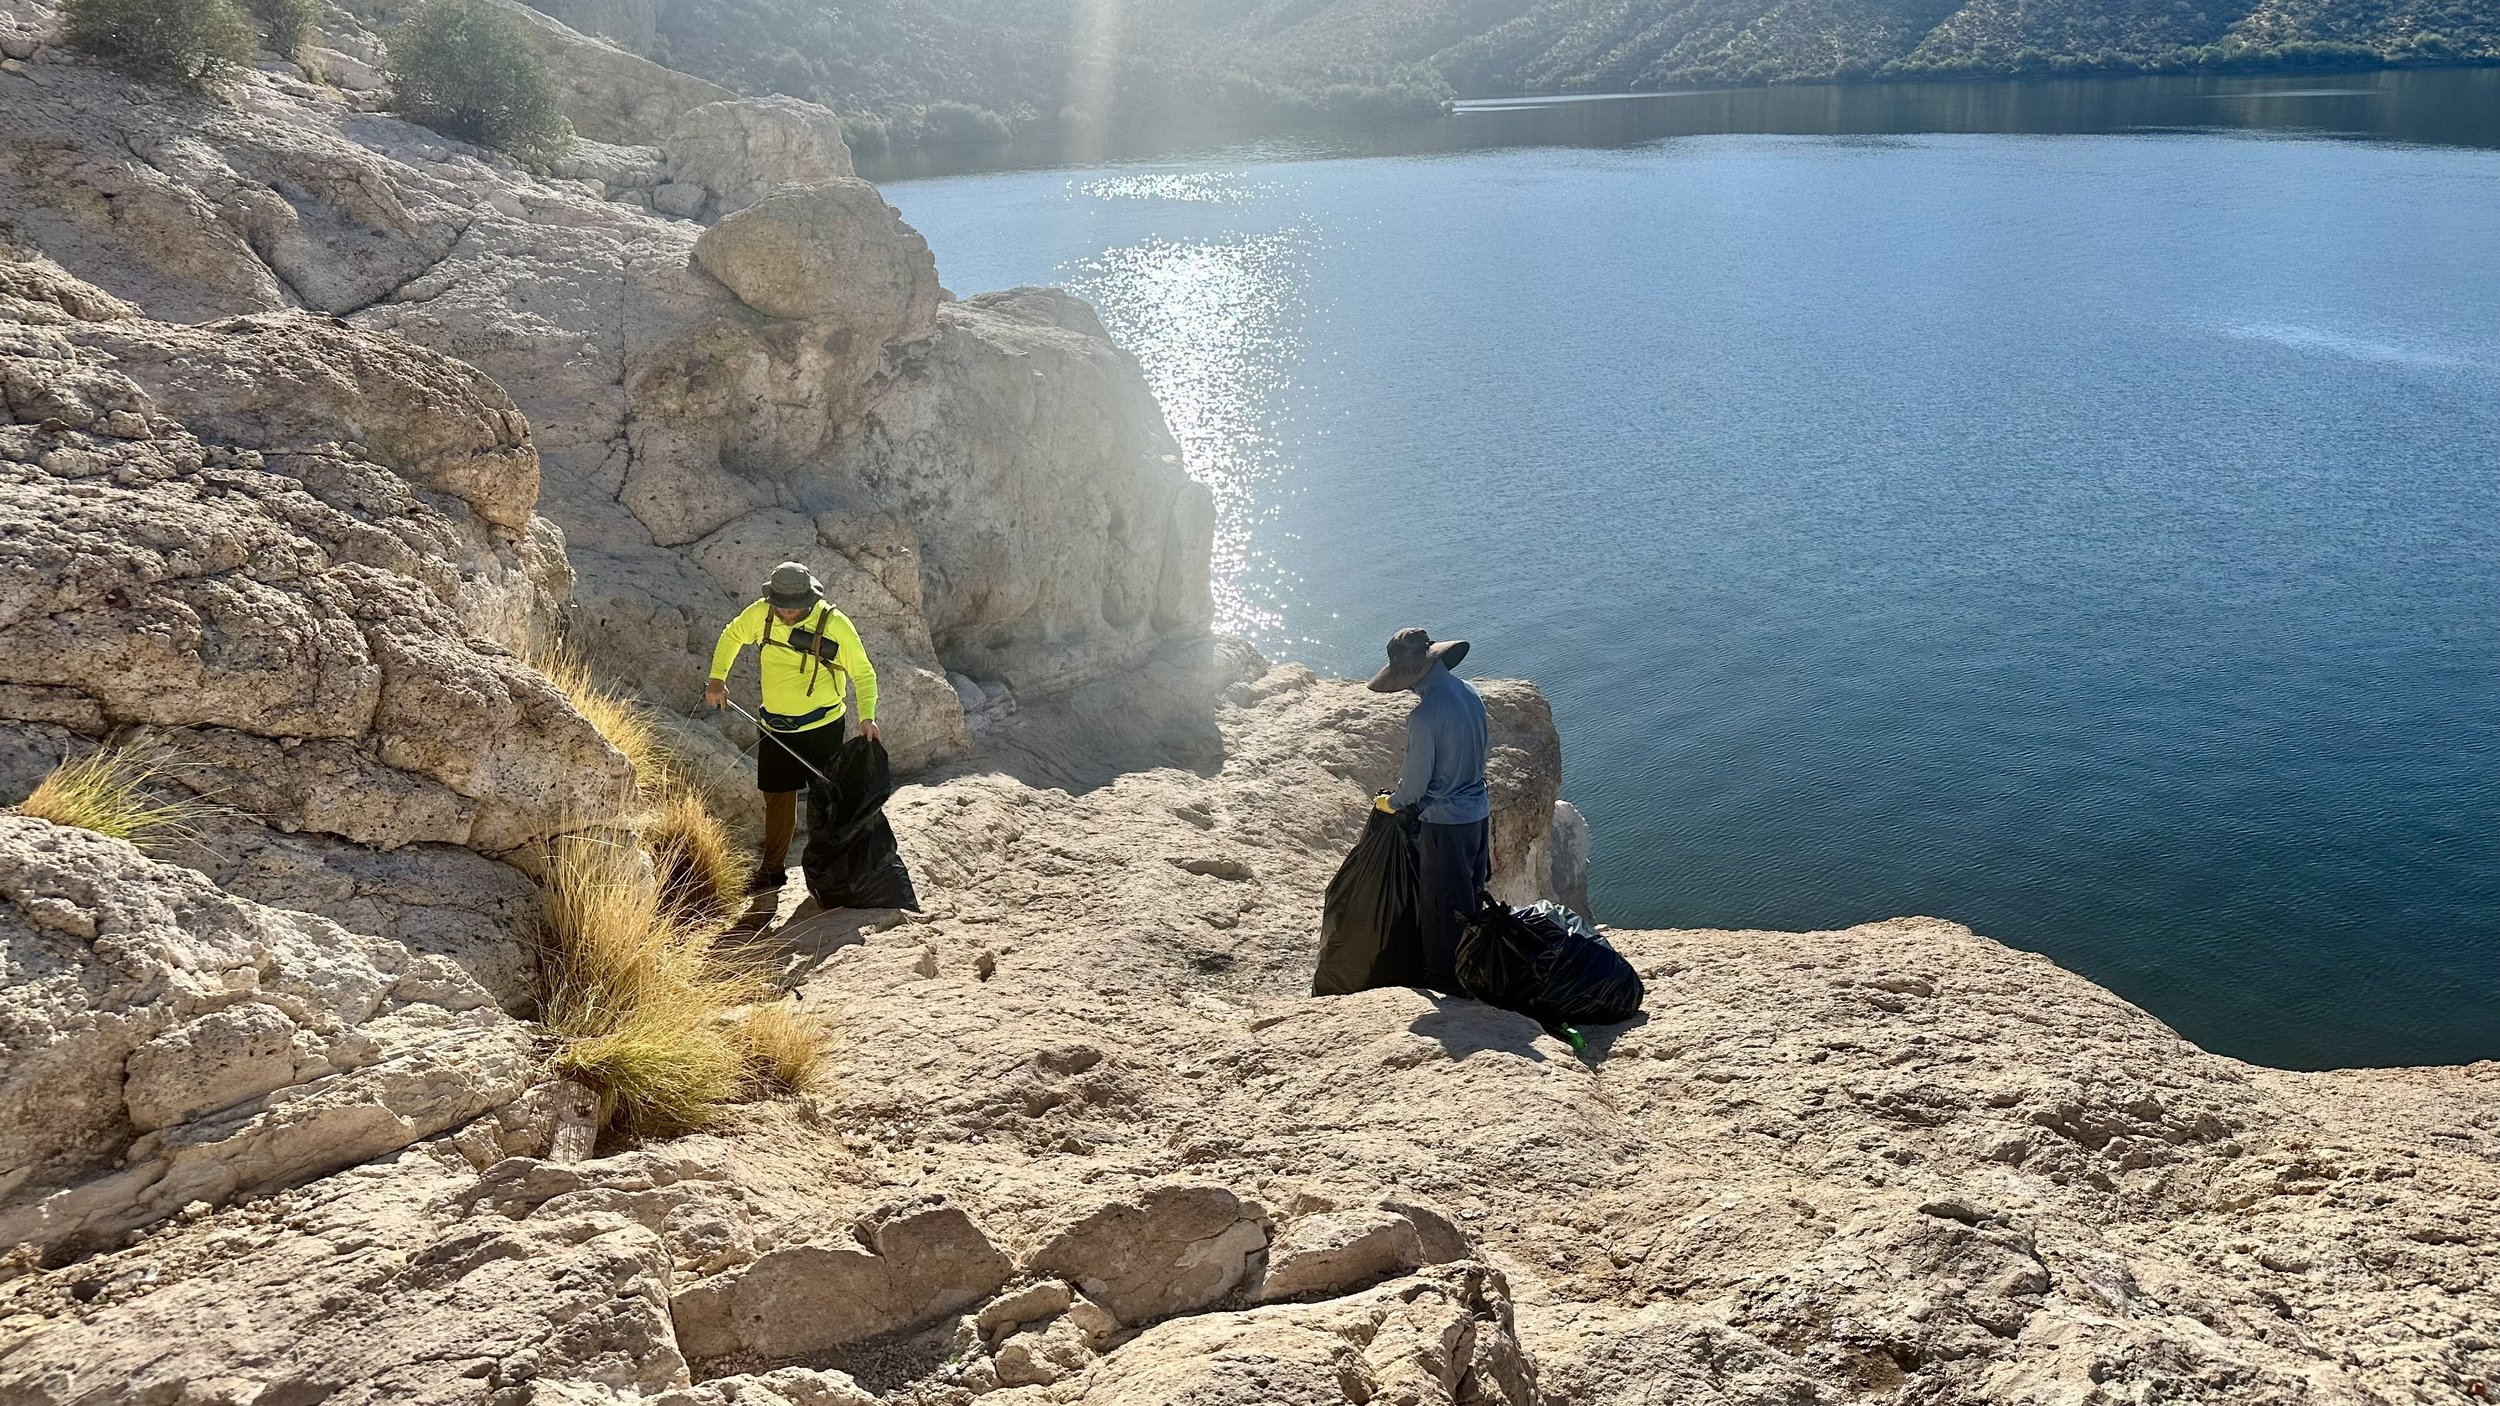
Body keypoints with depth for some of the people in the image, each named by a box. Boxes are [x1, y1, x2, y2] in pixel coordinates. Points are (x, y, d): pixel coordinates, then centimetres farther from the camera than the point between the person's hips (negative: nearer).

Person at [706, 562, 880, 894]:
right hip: (775, 729, 4)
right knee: (777, 798, 12)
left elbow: (863, 673, -7)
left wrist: (867, 716, -19)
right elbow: (732, 637, 15)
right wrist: (717, 678, 6)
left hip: (822, 727, -4)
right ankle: (773, 870, 25)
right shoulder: (760, 614, -6)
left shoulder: (835, 624, -16)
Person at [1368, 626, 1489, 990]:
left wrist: (1391, 802, 4)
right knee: (1472, 897, 23)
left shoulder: (1424, 715, -26)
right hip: (1479, 813, 8)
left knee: (1440, 908, 9)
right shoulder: (1470, 693, -1)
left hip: (1444, 823, -8)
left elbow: (1415, 784, -18)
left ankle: (1446, 981, 23)